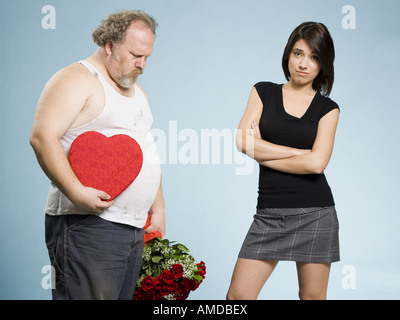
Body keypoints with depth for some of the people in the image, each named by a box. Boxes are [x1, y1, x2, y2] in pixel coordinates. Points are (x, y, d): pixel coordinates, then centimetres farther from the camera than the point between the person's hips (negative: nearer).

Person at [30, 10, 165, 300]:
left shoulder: (135, 90, 23)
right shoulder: (76, 80, -6)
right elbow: (42, 137, -17)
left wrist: (158, 210, 23)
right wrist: (76, 192, -27)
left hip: (134, 228, 8)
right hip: (88, 225, -8)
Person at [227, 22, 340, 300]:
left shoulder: (327, 108, 6)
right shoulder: (263, 92, 10)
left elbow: (316, 163, -9)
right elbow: (244, 142, -5)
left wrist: (263, 154, -4)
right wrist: (301, 152, -6)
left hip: (315, 212, -1)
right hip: (270, 213, 1)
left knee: (313, 296, 5)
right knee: (238, 295, -4)